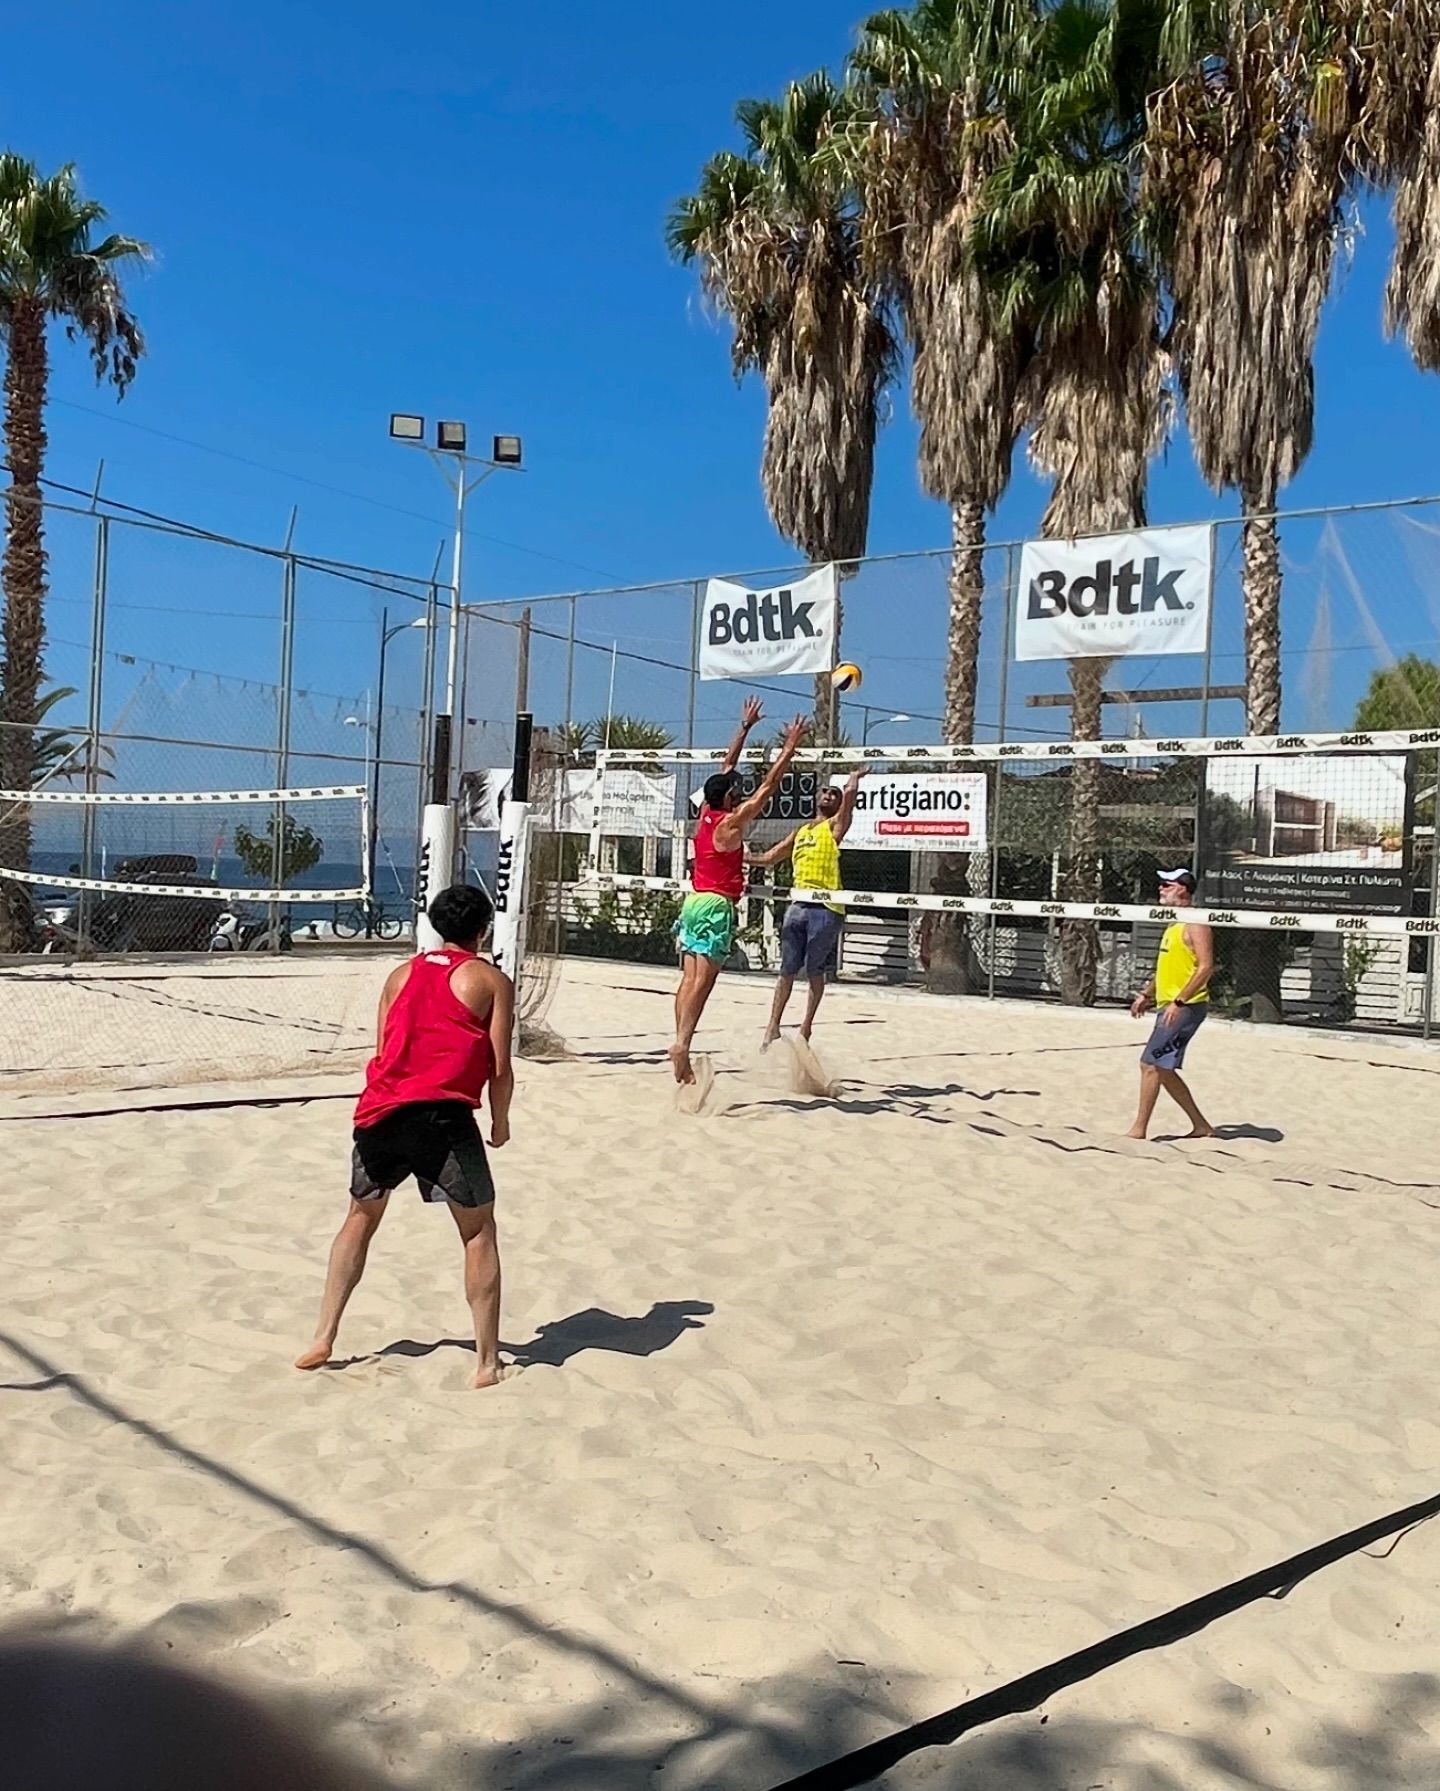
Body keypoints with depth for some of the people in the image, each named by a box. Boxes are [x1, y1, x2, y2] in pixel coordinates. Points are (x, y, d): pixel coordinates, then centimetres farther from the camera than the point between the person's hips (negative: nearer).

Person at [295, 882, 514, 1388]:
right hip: (443, 1116, -4)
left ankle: (322, 1339, 25)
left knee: (360, 1218, 25)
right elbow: (499, 1068, 1)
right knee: (479, 1232, 8)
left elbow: (383, 1053, 17)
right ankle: (487, 1361, 8)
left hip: (380, 1113, 5)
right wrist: (500, 1123, 16)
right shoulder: (491, 980, 7)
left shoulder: (401, 975, 20)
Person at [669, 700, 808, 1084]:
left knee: (690, 978, 4)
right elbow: (767, 787, -8)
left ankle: (680, 1044, 1)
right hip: (717, 905, -8)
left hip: (694, 901, 8)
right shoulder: (732, 823, -10)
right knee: (703, 980, -12)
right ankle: (682, 1044, -22)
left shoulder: (705, 815, 9)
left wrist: (745, 727, 23)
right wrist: (789, 749, -3)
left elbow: (726, 769, 18)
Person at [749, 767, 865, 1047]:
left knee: (815, 971, 2)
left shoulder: (836, 826, 4)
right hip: (798, 905, 5)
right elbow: (769, 857, 26)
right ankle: (774, 1025, 10)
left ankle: (807, 1026, 12)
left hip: (825, 907, -5)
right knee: (787, 969, 6)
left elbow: (850, 792, -9)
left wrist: (854, 778, 12)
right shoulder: (801, 831, 21)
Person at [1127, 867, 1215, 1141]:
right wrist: (1146, 994, 19)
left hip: (1185, 1007, -10)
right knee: (1163, 1069, 12)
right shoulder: (1174, 925, 18)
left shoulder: (1195, 924, -13)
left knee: (1151, 1064, -11)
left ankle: (1139, 1129, -6)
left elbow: (1206, 967, -21)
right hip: (1169, 1005, 10)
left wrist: (1179, 1001, -24)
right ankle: (1201, 1126, 20)